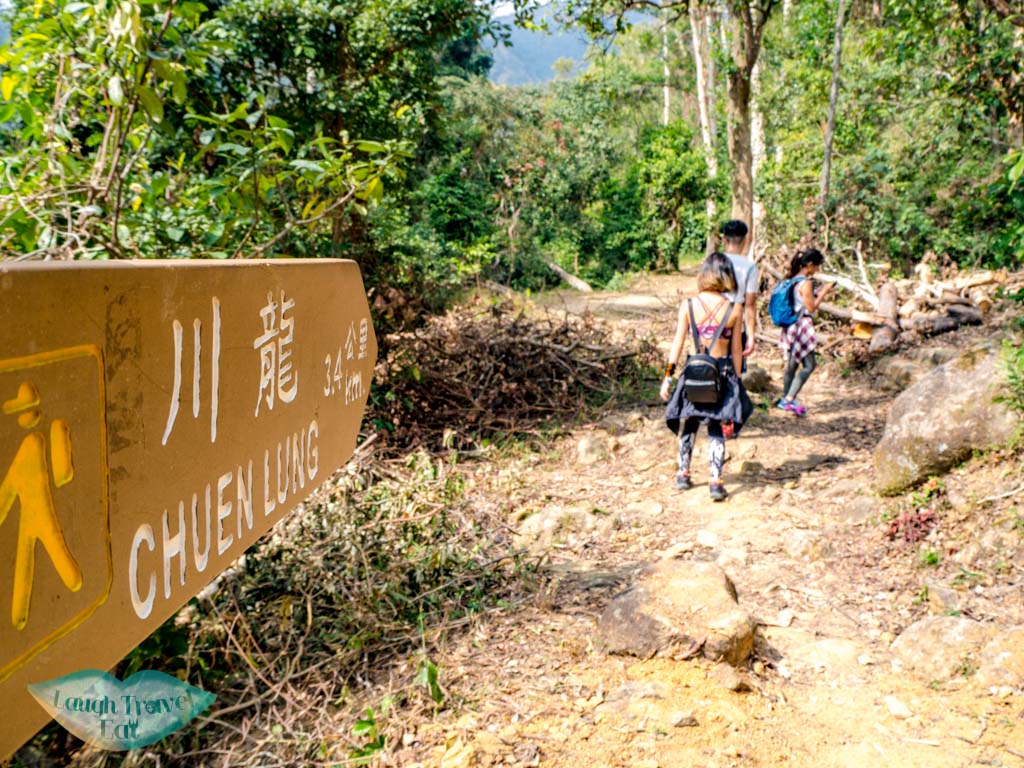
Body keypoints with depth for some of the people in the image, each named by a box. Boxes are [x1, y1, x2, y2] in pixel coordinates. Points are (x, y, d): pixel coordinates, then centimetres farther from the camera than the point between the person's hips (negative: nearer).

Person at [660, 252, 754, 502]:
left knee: (688, 424, 18)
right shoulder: (734, 309, -6)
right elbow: (736, 350, 0)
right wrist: (735, 378, 12)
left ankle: (683, 474, 28)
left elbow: (678, 343, -3)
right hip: (722, 372, -1)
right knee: (716, 429, 8)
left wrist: (668, 376, 3)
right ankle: (716, 482, 1)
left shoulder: (688, 305, -6)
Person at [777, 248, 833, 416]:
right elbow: (811, 308, -14)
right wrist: (823, 293, -4)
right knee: (809, 364, -7)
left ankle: (785, 399, 23)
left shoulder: (794, 280, 11)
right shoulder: (806, 283, -16)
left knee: (792, 364, 16)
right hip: (801, 326, -9)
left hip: (791, 326, 9)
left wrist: (819, 293, 16)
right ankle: (789, 399, -12)